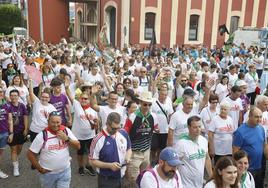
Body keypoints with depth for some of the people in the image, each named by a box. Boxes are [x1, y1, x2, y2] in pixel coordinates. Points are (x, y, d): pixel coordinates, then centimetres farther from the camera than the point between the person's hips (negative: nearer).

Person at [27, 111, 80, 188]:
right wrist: (40, 169, -8)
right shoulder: (42, 135, -16)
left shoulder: (66, 131, -6)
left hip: (65, 171, 2)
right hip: (47, 173, -1)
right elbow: (30, 154, -10)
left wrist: (67, 138, -20)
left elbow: (78, 146, -4)